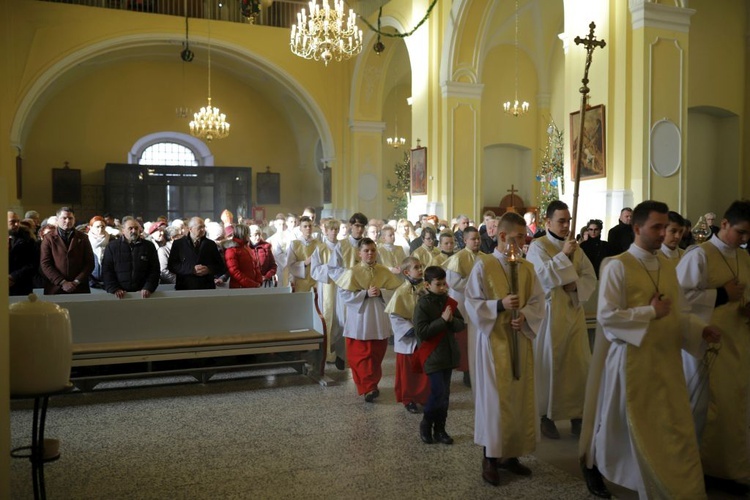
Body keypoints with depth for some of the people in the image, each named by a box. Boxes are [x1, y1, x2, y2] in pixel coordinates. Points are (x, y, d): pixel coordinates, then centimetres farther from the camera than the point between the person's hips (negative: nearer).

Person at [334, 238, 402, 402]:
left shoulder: (383, 271, 2)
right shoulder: (352, 272, -8)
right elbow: (343, 295, -12)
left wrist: (380, 293, -14)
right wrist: (366, 294, -19)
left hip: (378, 319, 3)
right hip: (359, 319, -3)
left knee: (377, 354, 10)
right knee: (359, 355, -1)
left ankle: (371, 385, 27)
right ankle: (367, 387, 7)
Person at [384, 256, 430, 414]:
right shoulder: (401, 292, -15)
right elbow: (395, 317, -15)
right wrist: (411, 329, -20)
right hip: (408, 339, -4)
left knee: (426, 370, 13)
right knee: (408, 371, 9)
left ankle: (424, 397, 30)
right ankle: (408, 400, 25)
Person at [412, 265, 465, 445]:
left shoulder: (449, 302, 5)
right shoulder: (422, 304, -12)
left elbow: (462, 324, 6)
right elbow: (421, 332, -19)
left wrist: (452, 320, -16)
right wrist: (442, 320, -21)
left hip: (448, 354, 6)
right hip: (432, 355, -6)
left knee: (445, 393, 10)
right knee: (438, 392, -10)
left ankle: (440, 429, 22)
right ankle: (426, 424, 13)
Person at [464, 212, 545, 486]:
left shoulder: (527, 268, 5)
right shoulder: (483, 265, -9)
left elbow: (538, 301, 5)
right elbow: (471, 302, -10)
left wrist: (525, 317, -14)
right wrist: (500, 305, -23)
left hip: (521, 340, 5)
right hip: (493, 340, -5)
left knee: (519, 397, 10)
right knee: (494, 398, 0)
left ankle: (510, 454, 24)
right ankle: (490, 458, 14)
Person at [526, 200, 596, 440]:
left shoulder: (575, 247, 11)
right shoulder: (538, 246, -6)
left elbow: (591, 277, 8)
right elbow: (542, 276, -19)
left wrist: (576, 285, -11)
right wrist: (563, 255, -20)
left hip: (574, 311, 5)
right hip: (550, 312, -5)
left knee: (578, 364, 6)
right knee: (549, 364, 2)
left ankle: (577, 415, 19)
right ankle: (546, 416, 14)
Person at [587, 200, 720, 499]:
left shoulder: (667, 267, 9)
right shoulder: (618, 266, -13)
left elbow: (680, 312, 13)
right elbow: (606, 316, -18)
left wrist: (701, 329, -5)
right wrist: (651, 311, -17)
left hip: (667, 359, 6)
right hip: (633, 359, -6)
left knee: (677, 429, 10)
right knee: (637, 430, 8)